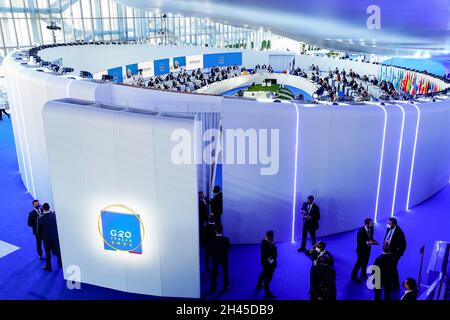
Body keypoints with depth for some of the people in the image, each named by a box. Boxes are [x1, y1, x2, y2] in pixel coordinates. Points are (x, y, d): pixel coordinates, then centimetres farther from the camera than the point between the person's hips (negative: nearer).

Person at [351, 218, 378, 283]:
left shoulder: (371, 229, -9)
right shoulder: (361, 231, -27)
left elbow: (370, 238, 5)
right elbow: (358, 241, -24)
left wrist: (373, 241, -15)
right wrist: (367, 242, -34)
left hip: (368, 249, 6)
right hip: (361, 250, -6)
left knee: (365, 263, 21)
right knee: (359, 263, 5)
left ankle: (363, 274, 44)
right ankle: (354, 276, 23)